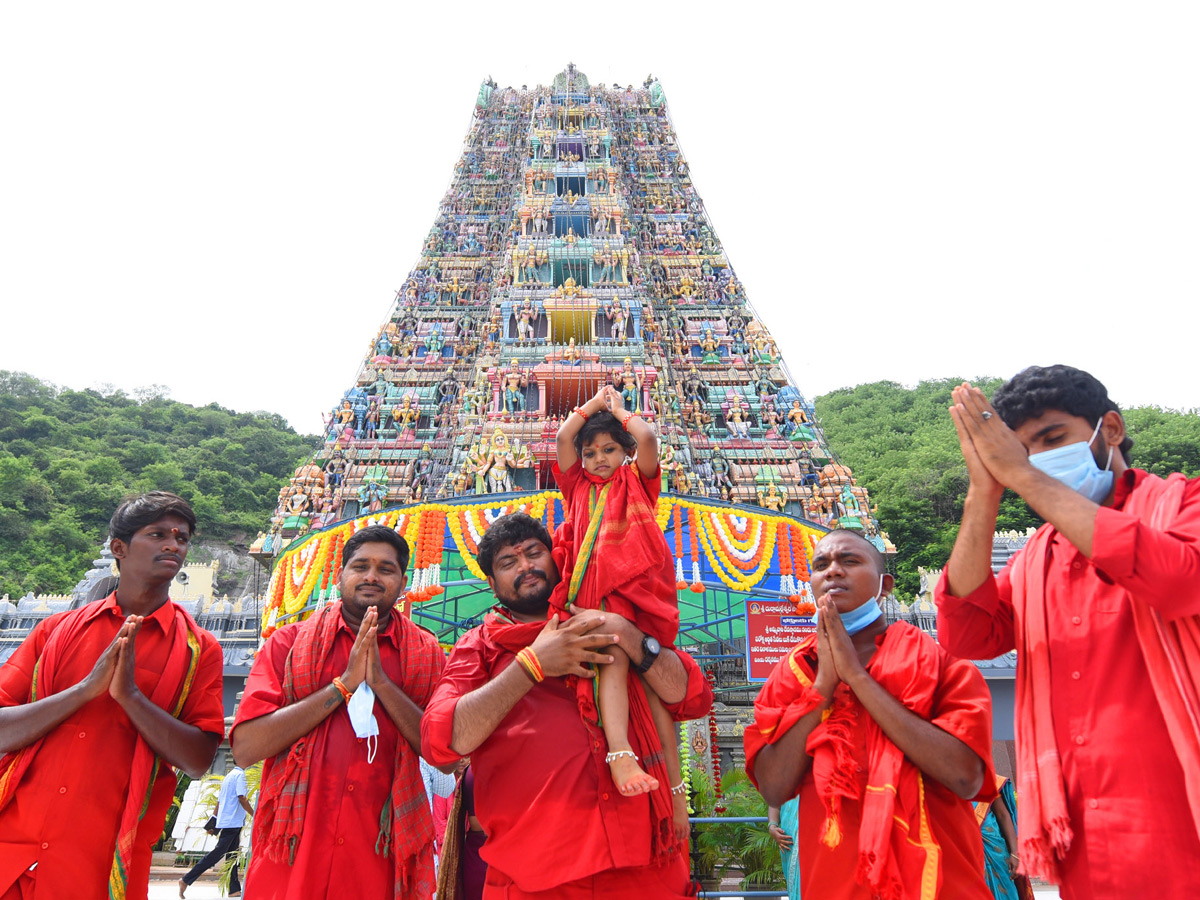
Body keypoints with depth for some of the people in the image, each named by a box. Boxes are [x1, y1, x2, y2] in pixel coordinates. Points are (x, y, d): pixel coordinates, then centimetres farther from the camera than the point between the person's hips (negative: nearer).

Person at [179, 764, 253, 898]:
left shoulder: (228, 776, 19)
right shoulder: (240, 775, -11)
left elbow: (219, 801, 19)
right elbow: (242, 798, -18)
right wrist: (254, 815, -10)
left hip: (224, 820, 10)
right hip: (233, 821, -10)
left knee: (232, 856, 7)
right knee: (219, 853, -7)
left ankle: (234, 889, 6)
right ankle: (186, 880, -3)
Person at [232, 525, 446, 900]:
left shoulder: (425, 654, 2)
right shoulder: (289, 641, 1)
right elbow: (245, 748, -10)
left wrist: (382, 683, -16)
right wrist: (344, 684, -14)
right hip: (291, 857, 0)